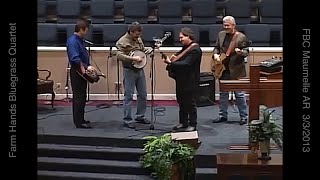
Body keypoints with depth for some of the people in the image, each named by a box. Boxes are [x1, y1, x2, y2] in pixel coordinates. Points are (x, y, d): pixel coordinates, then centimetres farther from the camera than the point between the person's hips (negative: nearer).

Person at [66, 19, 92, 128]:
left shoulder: (79, 40, 13)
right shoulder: (73, 41, -18)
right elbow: (75, 59, -27)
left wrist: (87, 67, 10)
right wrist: (83, 68, -21)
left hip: (82, 71, 10)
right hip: (77, 72, -10)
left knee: (81, 97, 16)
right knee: (79, 97, -6)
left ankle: (80, 119, 25)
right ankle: (79, 122, -1)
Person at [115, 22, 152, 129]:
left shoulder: (138, 39, 10)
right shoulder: (123, 41, -14)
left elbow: (143, 49, 24)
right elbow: (119, 56, -25)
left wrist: (149, 49, 3)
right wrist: (133, 58, -28)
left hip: (140, 70, 8)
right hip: (129, 71, -8)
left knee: (143, 95, 13)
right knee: (129, 96, -4)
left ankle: (140, 116, 26)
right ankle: (127, 120, 2)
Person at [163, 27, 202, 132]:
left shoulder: (195, 50, -17)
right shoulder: (185, 48, 14)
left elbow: (186, 64, -25)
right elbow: (180, 60, 22)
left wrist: (170, 63, -25)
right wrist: (173, 59, 1)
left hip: (190, 82, -10)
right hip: (181, 80, 10)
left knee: (190, 103, -1)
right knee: (181, 102, 15)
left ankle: (192, 125, 7)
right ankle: (183, 123, 24)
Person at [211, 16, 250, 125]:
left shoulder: (241, 37, -7)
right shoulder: (221, 34, 8)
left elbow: (246, 52, -7)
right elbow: (217, 47, 17)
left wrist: (241, 52, -28)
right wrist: (215, 54, -3)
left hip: (236, 70, -5)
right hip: (223, 68, 5)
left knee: (239, 94, 0)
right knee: (223, 93, 12)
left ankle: (244, 116, 10)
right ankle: (223, 115, 22)